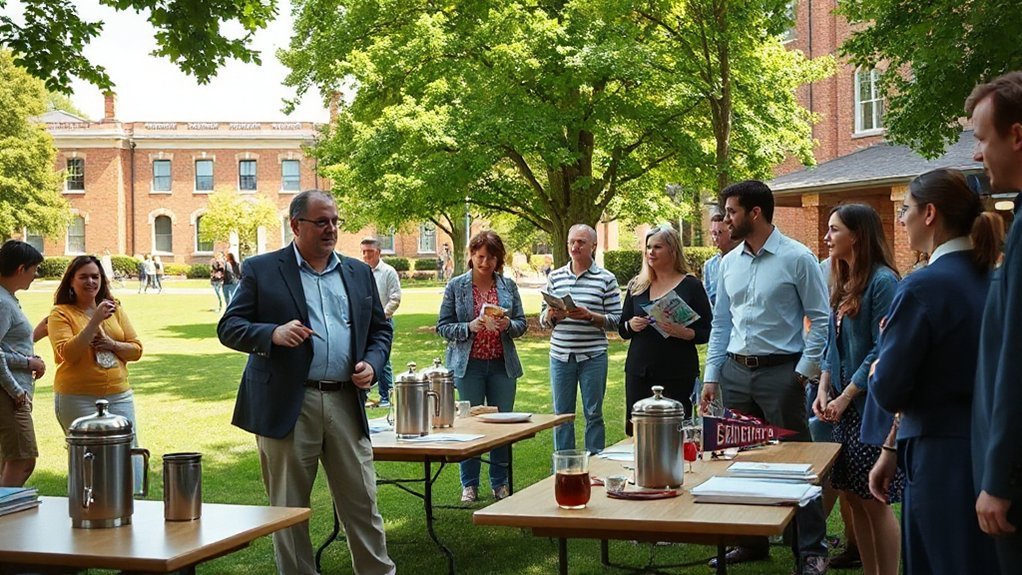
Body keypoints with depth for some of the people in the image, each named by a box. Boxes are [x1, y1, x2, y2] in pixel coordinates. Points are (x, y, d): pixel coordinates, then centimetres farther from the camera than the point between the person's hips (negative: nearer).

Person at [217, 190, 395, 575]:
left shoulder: (358, 272, 14)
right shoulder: (261, 270, 2)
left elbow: (380, 329, 20)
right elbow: (228, 327, -1)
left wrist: (372, 364, 0)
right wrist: (273, 334, -20)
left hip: (347, 403, 3)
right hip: (287, 406, -3)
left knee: (362, 503, 6)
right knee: (289, 509, 6)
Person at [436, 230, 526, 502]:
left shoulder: (508, 286, 6)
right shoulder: (456, 286, 0)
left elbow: (521, 324, 8)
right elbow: (443, 326, -1)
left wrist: (508, 324, -14)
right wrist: (469, 327, -18)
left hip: (502, 365, 2)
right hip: (469, 365, -2)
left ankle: (500, 482, 19)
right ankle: (469, 484, 14)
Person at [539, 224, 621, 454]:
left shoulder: (606, 279, 0)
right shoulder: (555, 277, 8)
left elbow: (615, 320, -4)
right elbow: (543, 321, 10)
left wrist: (589, 316, -19)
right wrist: (551, 315, -12)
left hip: (593, 356, -3)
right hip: (560, 355, 3)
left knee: (594, 414, 5)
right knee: (562, 415, 9)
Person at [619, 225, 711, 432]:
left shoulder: (691, 285, 0)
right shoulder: (637, 285, 12)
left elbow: (706, 333, -2)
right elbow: (621, 329, 17)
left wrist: (682, 332, -21)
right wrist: (631, 326, -5)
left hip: (677, 374, -4)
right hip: (639, 371, 4)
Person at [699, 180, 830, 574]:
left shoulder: (797, 258, -8)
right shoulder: (729, 263, 9)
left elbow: (820, 319, -7)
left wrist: (805, 371, -12)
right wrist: (711, 376, 9)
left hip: (781, 371, -6)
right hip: (736, 371, 6)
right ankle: (752, 542, 25)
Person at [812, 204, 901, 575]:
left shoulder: (882, 281, -13)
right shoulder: (842, 283, 12)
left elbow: (882, 350, -16)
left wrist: (845, 397, -14)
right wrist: (824, 389, 2)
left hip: (870, 406, -8)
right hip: (843, 404, 8)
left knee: (874, 501, -2)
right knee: (852, 497, 11)